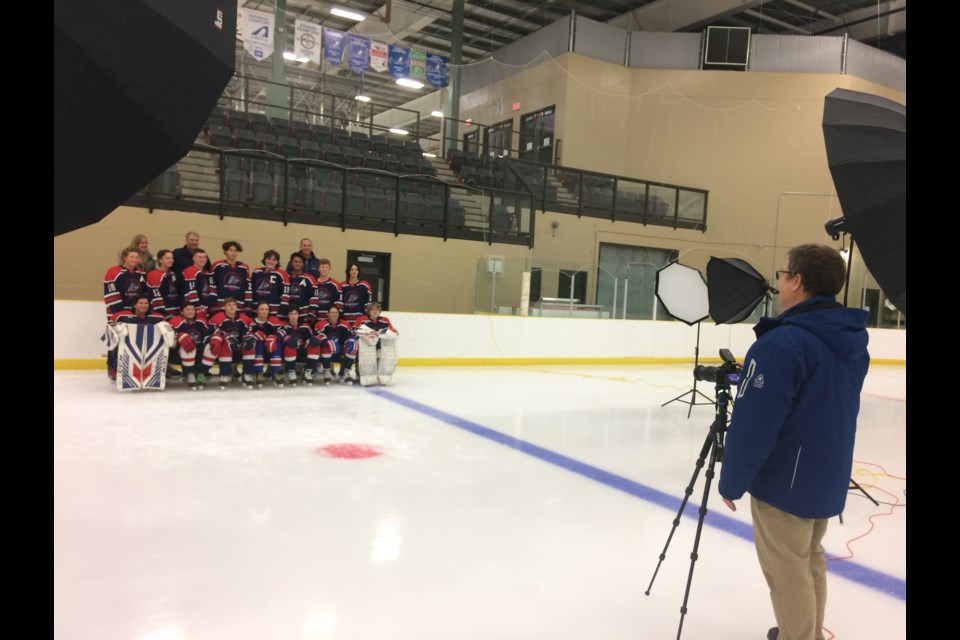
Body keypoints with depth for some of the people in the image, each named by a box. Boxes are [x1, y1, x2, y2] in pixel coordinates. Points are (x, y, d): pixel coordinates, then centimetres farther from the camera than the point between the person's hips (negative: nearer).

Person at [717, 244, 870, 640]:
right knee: (810, 560, 23)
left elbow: (754, 424, -24)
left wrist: (732, 481, -13)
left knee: (787, 572, 7)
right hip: (827, 478, 9)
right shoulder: (854, 339, 3)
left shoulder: (783, 342, -25)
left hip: (785, 481, -9)